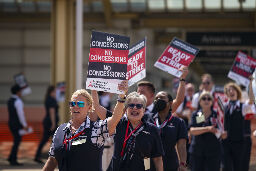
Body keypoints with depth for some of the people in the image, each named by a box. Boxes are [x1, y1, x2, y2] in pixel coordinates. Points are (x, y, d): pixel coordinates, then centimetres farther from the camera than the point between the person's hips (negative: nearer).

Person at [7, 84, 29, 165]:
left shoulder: (10, 100, 11)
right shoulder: (18, 101, -17)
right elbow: (20, 114, -21)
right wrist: (25, 125, -18)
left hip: (11, 123, 9)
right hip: (17, 124, -9)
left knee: (17, 141, 17)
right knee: (17, 142, -2)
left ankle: (11, 158, 15)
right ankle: (13, 161, 0)